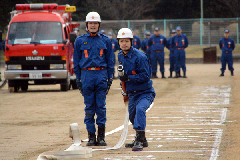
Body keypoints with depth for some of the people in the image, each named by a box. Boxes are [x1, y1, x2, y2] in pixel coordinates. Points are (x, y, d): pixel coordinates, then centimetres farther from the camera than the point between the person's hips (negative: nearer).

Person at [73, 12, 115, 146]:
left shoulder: (105, 40, 9)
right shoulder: (80, 41, 9)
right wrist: (78, 79, 4)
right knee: (89, 107, 2)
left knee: (101, 106, -2)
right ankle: (91, 136, 6)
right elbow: (76, 61, 10)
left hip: (101, 75, 0)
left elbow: (110, 61, 11)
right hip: (86, 74, 0)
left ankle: (101, 136, 4)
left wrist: (110, 77, 4)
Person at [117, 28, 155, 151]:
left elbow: (146, 76, -22)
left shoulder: (140, 56, -19)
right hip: (132, 93, 8)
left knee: (140, 109, -32)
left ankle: (139, 140, -36)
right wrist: (124, 88, 17)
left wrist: (129, 78, -26)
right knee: (132, 116, 16)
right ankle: (141, 140, 37)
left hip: (145, 92, -8)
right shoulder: (120, 56, 6)